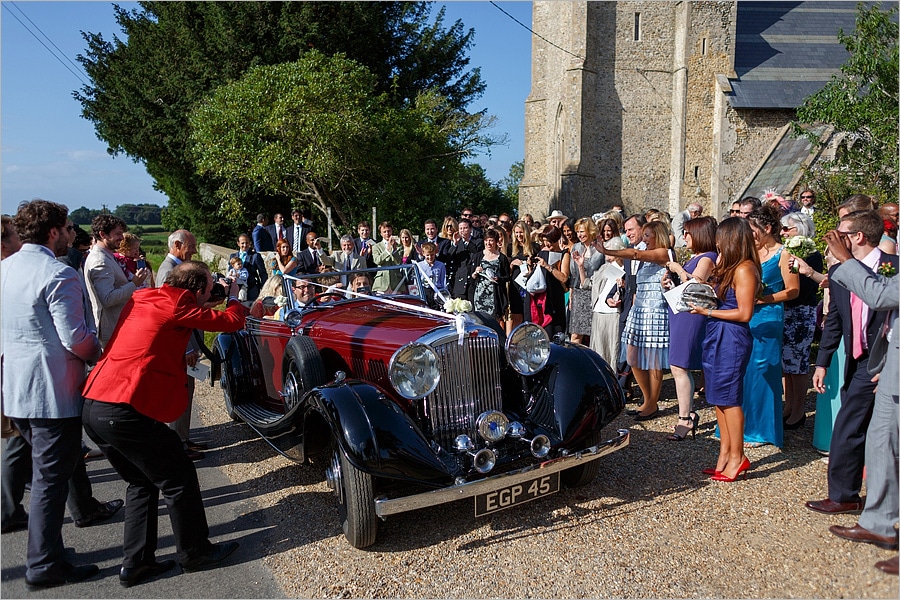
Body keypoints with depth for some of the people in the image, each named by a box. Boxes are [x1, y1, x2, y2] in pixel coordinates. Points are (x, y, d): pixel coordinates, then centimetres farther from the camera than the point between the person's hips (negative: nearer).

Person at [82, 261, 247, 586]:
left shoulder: (142, 299, 14)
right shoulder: (175, 306, -10)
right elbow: (232, 321, -3)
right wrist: (234, 298, 15)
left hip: (93, 407, 9)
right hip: (124, 411, -9)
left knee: (142, 481, 21)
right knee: (178, 479, 7)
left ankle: (136, 563, 26)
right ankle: (195, 553, 21)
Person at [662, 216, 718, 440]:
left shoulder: (707, 258, -9)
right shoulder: (694, 257, 19)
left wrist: (678, 269, -10)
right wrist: (669, 282, 4)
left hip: (691, 315, -10)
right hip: (679, 313, 10)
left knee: (679, 366, -11)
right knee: (682, 367, 12)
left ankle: (685, 420, -6)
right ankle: (689, 414, 20)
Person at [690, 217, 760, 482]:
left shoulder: (744, 269, -14)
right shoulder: (729, 266, 14)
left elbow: (744, 313, -17)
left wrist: (708, 312, -15)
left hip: (731, 338, -9)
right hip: (717, 337, 9)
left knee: (728, 398, -1)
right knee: (719, 398, 11)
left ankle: (737, 457, 10)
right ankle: (725, 453, 20)